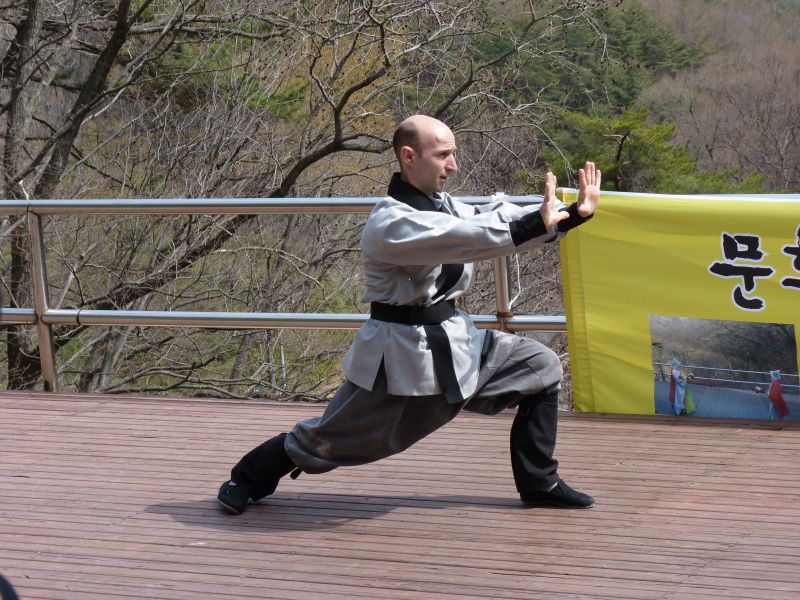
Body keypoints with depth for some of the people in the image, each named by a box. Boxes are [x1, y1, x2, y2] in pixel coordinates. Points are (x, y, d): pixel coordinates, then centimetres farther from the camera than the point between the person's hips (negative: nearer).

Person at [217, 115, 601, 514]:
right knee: (330, 437, 3)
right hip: (399, 351, -8)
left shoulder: (444, 206, 7)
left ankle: (539, 483, 12)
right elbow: (468, 236, -35)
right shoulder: (389, 223, -22)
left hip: (453, 340, 8)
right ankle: (250, 478, 27)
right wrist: (536, 223, -39)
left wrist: (572, 215, -13)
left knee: (540, 367, 4)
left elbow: (499, 222, -1)